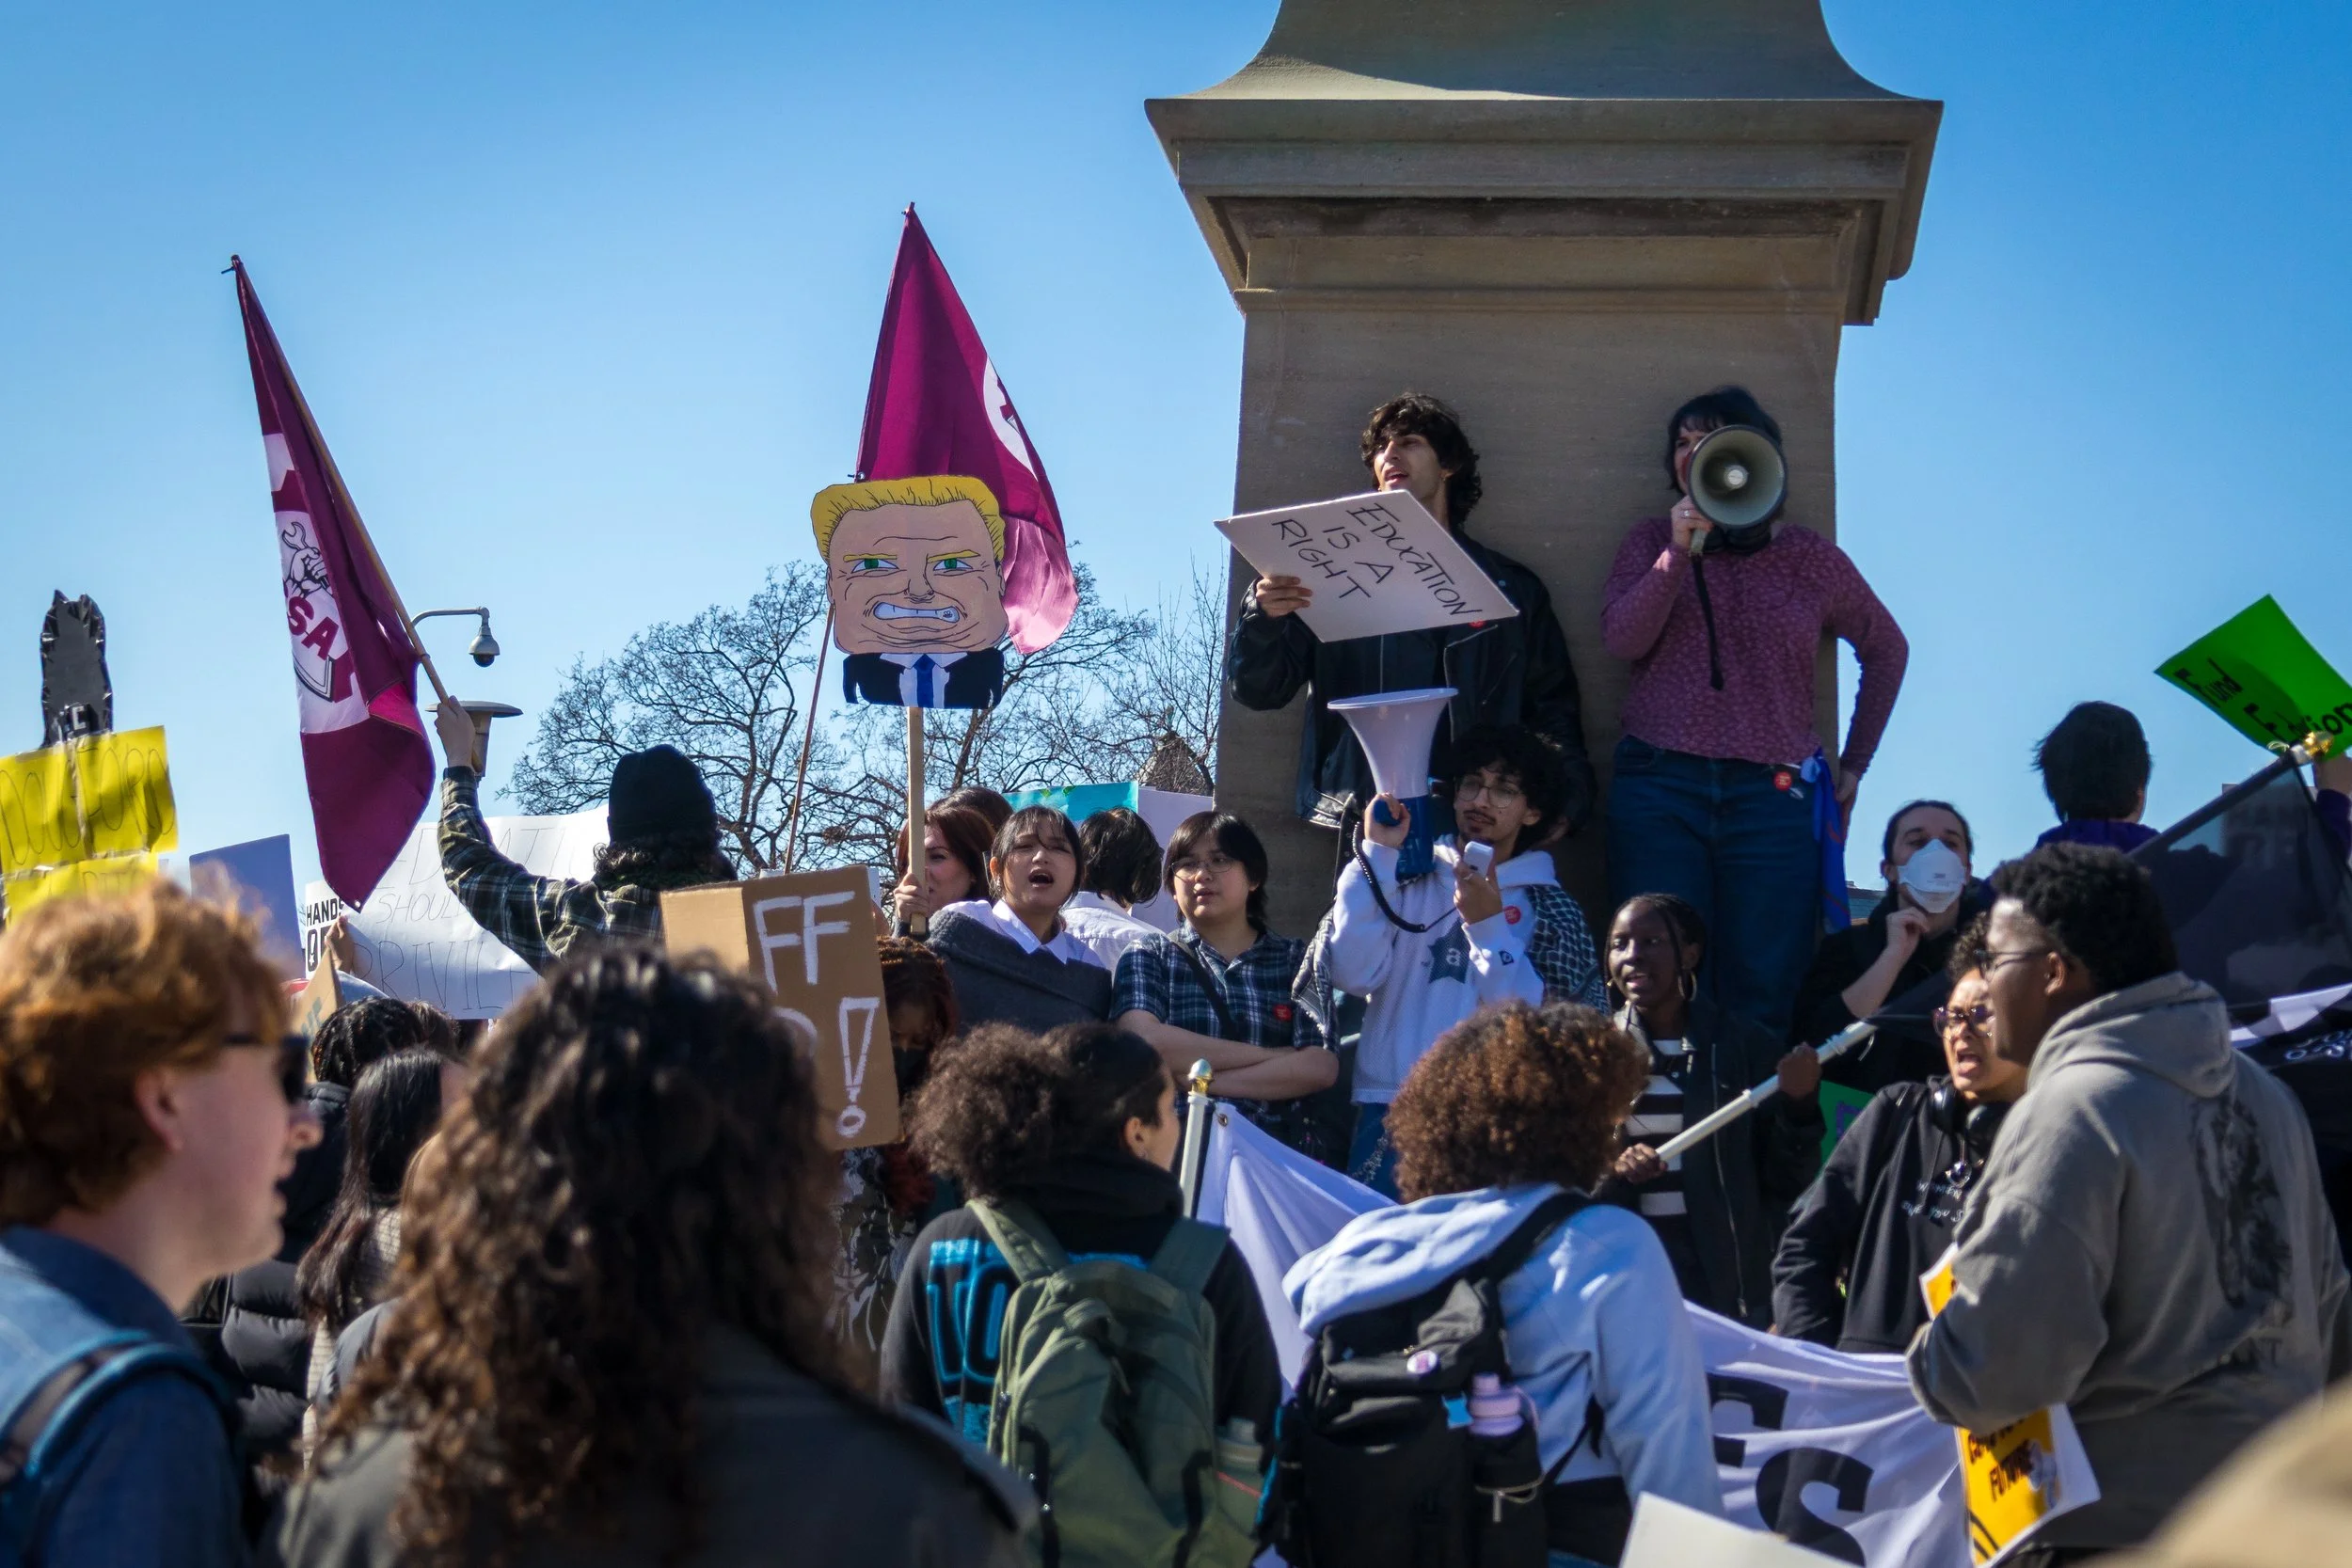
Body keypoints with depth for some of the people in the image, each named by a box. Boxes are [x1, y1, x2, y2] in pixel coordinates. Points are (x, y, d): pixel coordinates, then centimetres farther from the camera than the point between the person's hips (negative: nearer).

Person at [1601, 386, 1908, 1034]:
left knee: (1764, 999, -4)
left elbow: (1886, 650, 21)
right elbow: (1620, 639, -4)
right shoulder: (1653, 542, 12)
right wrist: (1679, 554, -14)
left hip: (1774, 793, 0)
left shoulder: (1808, 556, 9)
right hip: (1660, 790, 1)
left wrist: (1853, 766, 17)